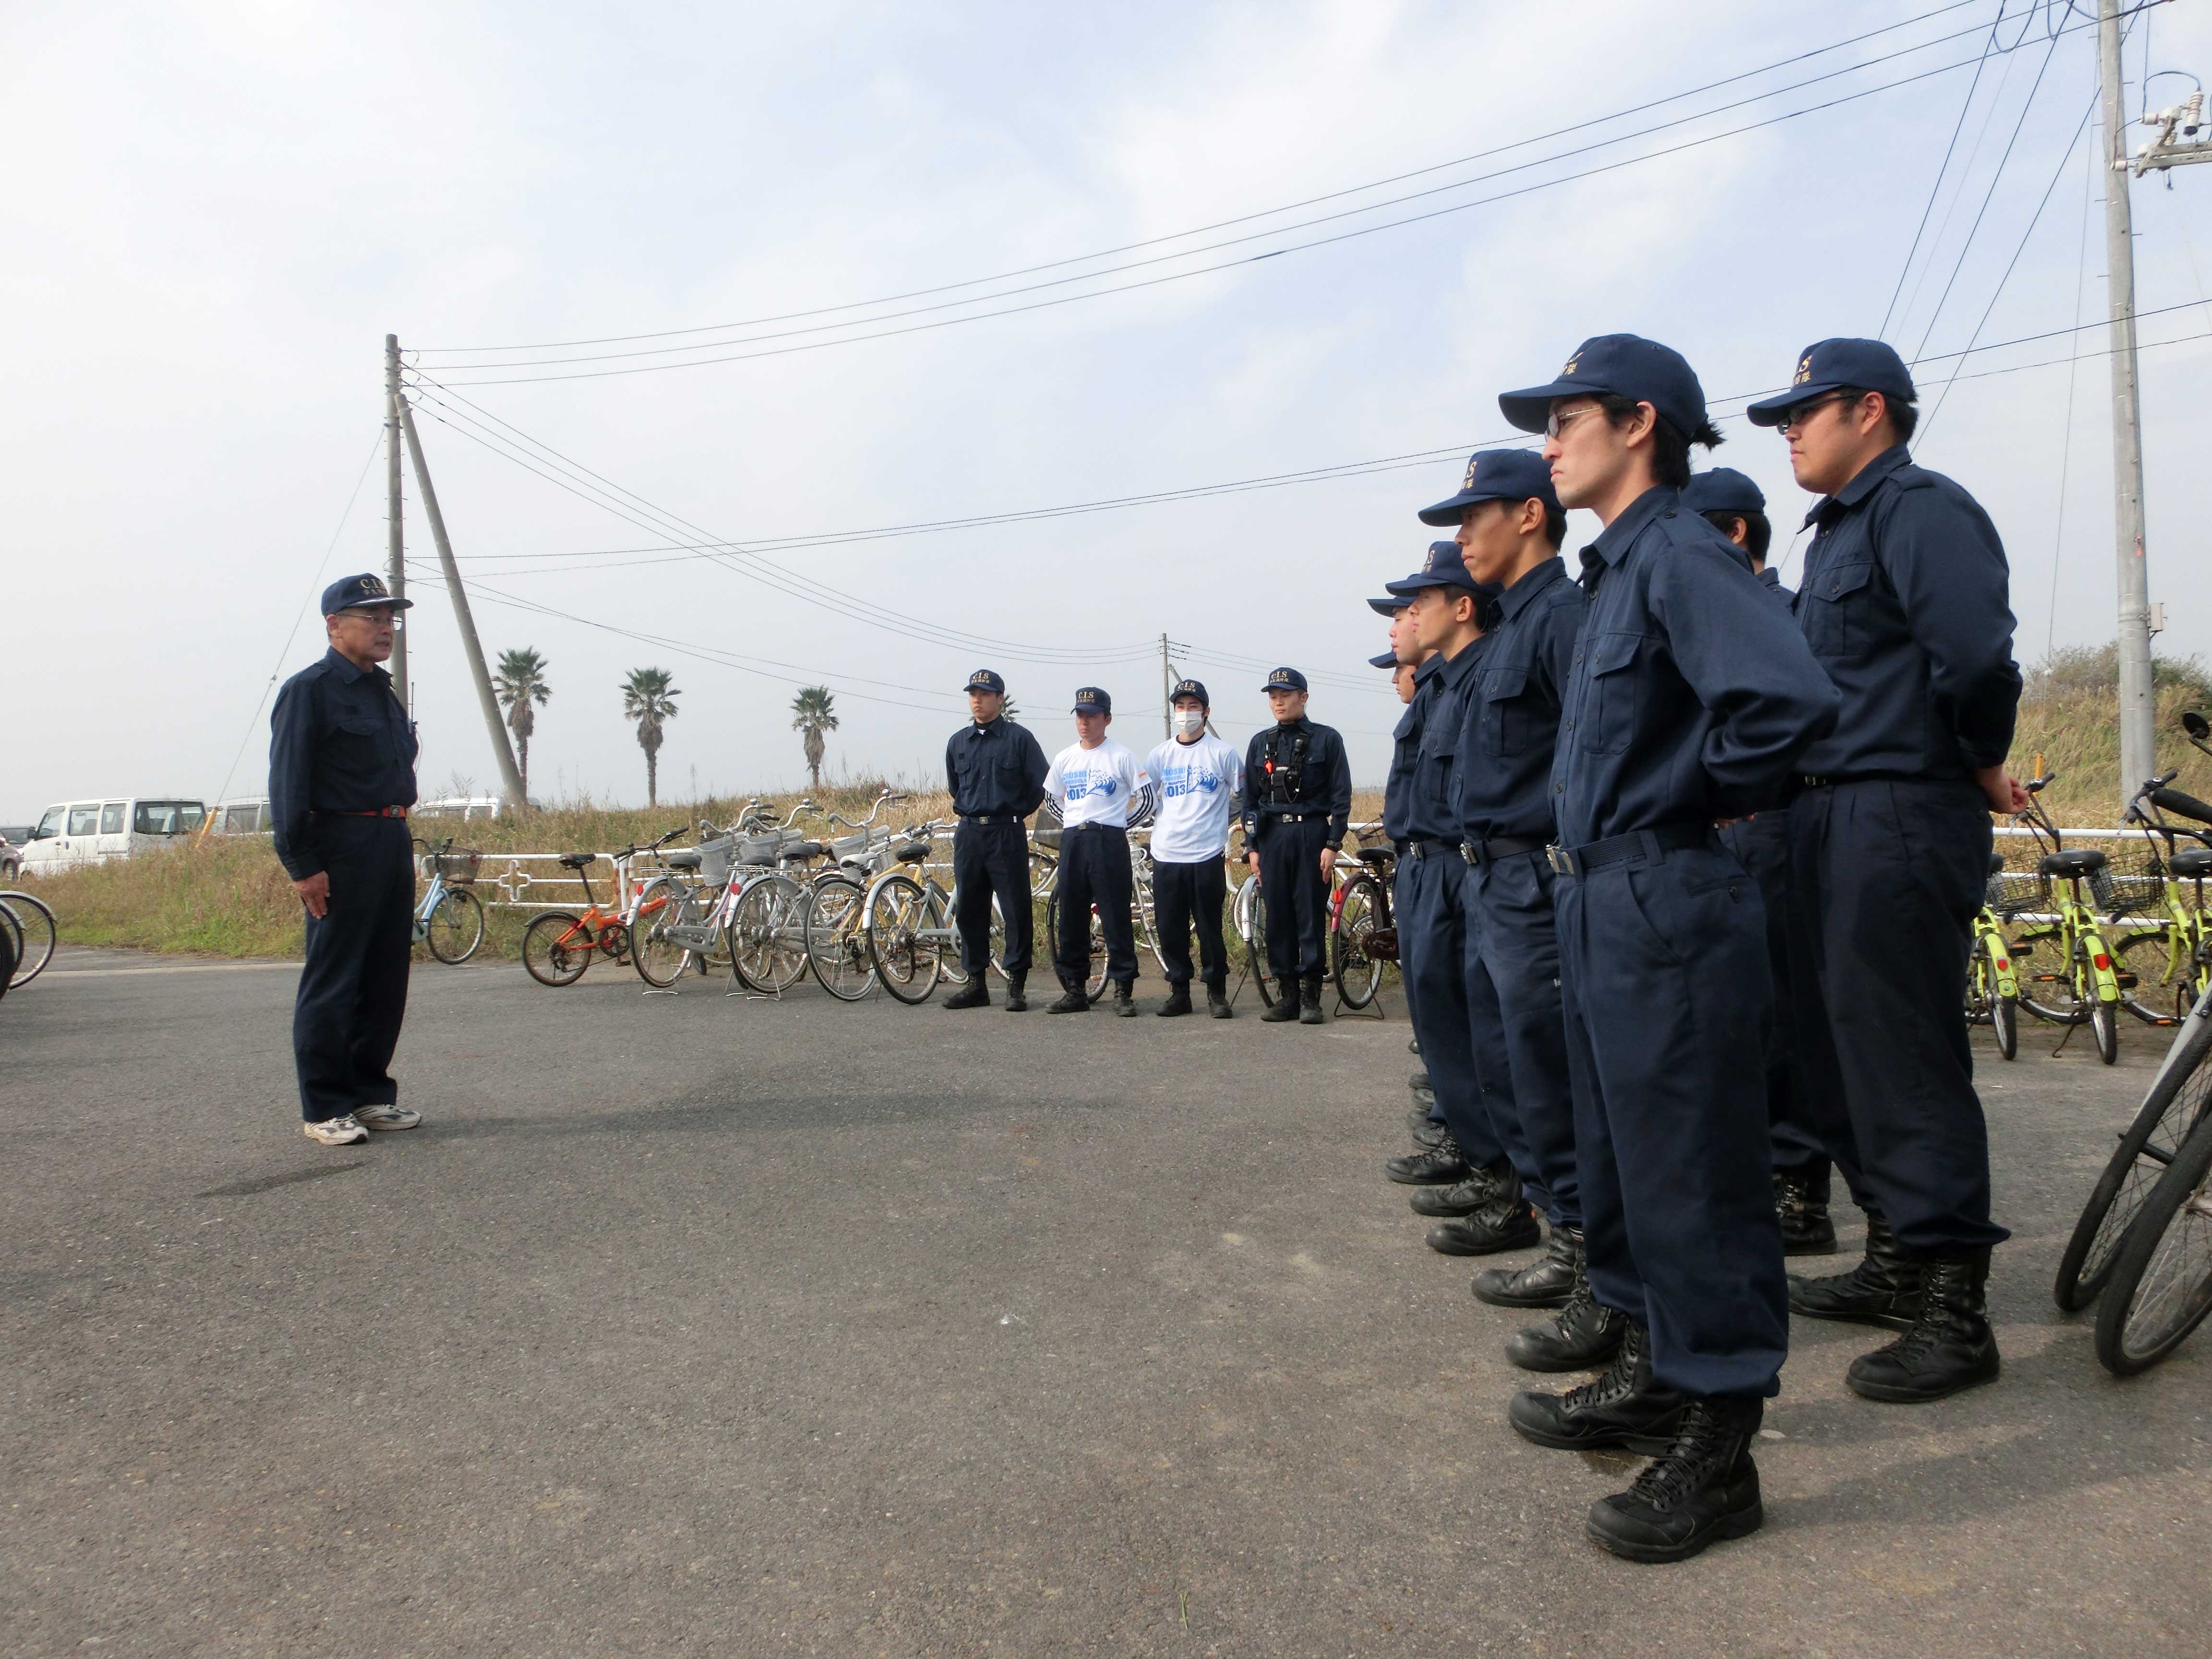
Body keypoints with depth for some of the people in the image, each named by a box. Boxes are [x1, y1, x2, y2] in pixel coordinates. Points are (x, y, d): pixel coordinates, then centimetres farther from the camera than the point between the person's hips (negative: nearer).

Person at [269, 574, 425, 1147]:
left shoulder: (383, 692, 18)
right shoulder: (309, 690, -6)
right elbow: (288, 784, -12)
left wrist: (399, 839, 17)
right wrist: (302, 865, -16)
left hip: (392, 843, 8)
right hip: (341, 850, -8)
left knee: (386, 979, 11)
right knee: (333, 984, -2)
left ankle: (371, 1093, 21)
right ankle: (325, 1109, 6)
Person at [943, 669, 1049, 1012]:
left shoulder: (1019, 738, -2)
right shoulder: (958, 742, 11)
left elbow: (1040, 784, 1)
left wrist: (1016, 812, 6)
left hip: (1007, 834, -5)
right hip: (968, 833, 5)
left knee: (1016, 910, -4)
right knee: (968, 910, 7)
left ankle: (1016, 985, 3)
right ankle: (976, 984, 16)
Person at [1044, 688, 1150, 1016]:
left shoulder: (1121, 756, 0)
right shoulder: (1065, 758, 13)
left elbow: (1145, 797, 1)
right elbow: (1052, 798, 24)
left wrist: (1122, 824, 1)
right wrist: (1073, 821, 13)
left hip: (1110, 841, -4)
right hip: (1072, 841, 5)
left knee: (1116, 917, -4)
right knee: (1071, 918, 7)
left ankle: (1123, 989, 2)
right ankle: (1074, 989, 15)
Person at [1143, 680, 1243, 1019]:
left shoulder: (1223, 753, 3)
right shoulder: (1160, 755, 11)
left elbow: (1243, 796, 10)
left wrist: (1215, 815, 7)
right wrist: (1164, 819, 11)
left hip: (1208, 856, -3)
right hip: (1166, 856, 3)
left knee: (1210, 928, 0)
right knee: (1170, 930, 5)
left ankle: (1217, 993, 11)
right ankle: (1179, 991, 16)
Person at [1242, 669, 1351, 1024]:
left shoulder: (1326, 739, 1)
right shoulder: (1260, 743, 11)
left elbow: (1341, 796, -2)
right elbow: (1250, 799, 13)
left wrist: (1332, 844, -9)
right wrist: (1252, 847, 6)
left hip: (1311, 833, -3)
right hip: (1272, 836, 3)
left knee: (1311, 915, -1)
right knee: (1278, 916, 4)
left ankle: (1311, 996, 6)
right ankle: (1287, 994, 12)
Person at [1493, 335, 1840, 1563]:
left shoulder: (1679, 554, -13)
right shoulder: (1615, 569, 16)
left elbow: (1790, 699, -28)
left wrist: (1701, 802, -14)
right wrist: (1603, 825, 12)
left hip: (1667, 909, -10)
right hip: (1598, 902, 10)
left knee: (1691, 1175, -1)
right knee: (1620, 1161, 19)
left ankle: (1717, 1450, 13)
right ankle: (1652, 1378, 35)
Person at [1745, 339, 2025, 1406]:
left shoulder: (1923, 510, -12)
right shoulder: (1837, 529, 19)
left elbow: (1977, 656, -26)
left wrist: (1981, 763, -11)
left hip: (1900, 825, -10)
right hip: (1828, 822, 10)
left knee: (1905, 1059, -5)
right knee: (1840, 1049, 15)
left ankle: (1955, 1309, 7)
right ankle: (1894, 1264, 29)